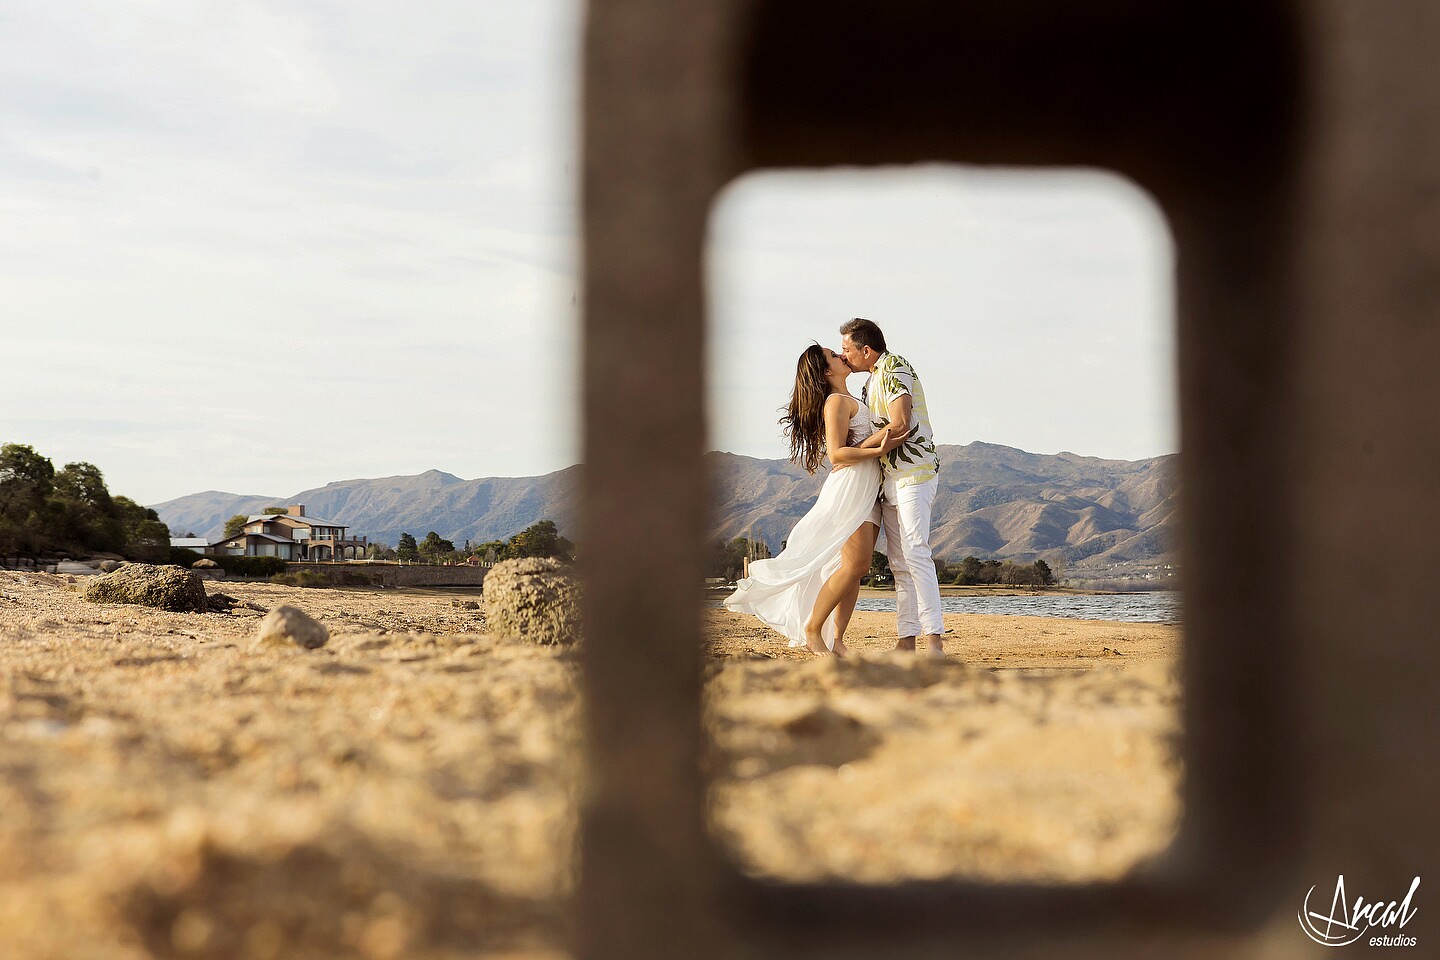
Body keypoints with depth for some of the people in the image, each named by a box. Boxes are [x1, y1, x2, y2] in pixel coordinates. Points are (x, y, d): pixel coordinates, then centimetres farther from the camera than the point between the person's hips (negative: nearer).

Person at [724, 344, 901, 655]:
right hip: (849, 487, -9)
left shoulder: (851, 401, 22)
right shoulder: (836, 402, -7)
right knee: (854, 564, -16)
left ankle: (836, 640, 3)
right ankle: (812, 631, -6)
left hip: (869, 491, 9)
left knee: (858, 567, 2)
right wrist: (877, 450, -22)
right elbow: (836, 454, -15)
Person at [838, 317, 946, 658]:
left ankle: (934, 640, -21)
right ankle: (906, 640, 5)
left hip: (913, 473, -10)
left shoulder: (895, 366, -8)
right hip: (887, 478, 10)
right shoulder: (871, 381, 20)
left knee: (915, 553, -17)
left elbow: (899, 425, -17)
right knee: (898, 562, 5)